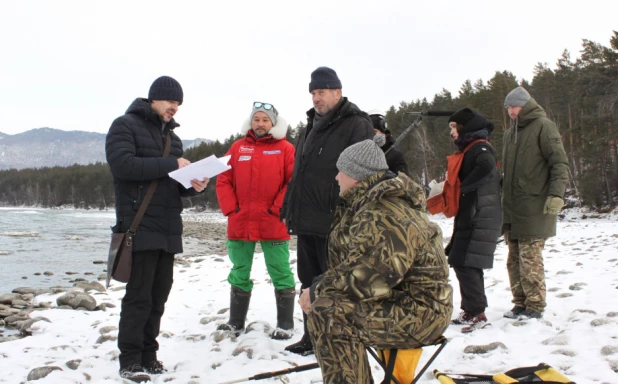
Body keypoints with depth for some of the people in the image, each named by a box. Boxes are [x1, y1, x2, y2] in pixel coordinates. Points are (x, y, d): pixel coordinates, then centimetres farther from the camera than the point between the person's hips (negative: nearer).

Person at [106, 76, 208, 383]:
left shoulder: (171, 135, 21)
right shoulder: (125, 125, -2)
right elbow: (123, 164, -18)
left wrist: (192, 185, -2)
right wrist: (171, 164, -17)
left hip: (169, 229, 7)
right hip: (140, 227, -7)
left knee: (159, 295, 8)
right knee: (139, 295, -6)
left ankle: (148, 354, 16)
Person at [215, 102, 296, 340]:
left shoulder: (285, 148, 1)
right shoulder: (238, 147, 11)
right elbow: (223, 180, 8)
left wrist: (278, 208, -13)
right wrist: (230, 208, -3)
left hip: (273, 225, -4)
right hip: (239, 224, 4)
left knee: (280, 274, 3)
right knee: (239, 274, 13)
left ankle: (285, 325, 13)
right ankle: (236, 322, 26)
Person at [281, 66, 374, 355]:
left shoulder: (356, 125, -9)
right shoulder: (312, 127, 19)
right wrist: (288, 209, 20)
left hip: (334, 223, -9)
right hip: (306, 222, 9)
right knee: (309, 282, 15)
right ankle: (312, 337, 27)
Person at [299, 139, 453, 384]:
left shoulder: (385, 215, -22)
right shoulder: (367, 205, 12)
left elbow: (367, 277, -29)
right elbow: (346, 262, 12)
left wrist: (317, 292, -17)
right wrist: (320, 289, -5)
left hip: (418, 313, -11)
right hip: (401, 303, 11)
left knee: (326, 313, -23)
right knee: (325, 300, 15)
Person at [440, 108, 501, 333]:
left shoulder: (480, 147, -11)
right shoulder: (467, 150, 19)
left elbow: (486, 165, -34)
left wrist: (465, 186, -23)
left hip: (480, 219, -10)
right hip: (468, 217, 10)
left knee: (466, 264, -12)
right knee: (460, 262, 12)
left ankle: (477, 313, -6)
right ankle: (470, 310, 20)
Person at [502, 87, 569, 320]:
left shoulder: (543, 126, -4)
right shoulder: (511, 132, 20)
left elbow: (560, 163, -10)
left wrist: (556, 194, -19)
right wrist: (504, 200, 23)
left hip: (535, 208, -8)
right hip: (512, 208, 8)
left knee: (530, 258, -8)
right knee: (515, 259, 8)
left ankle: (535, 306, 1)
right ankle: (520, 304, 16)